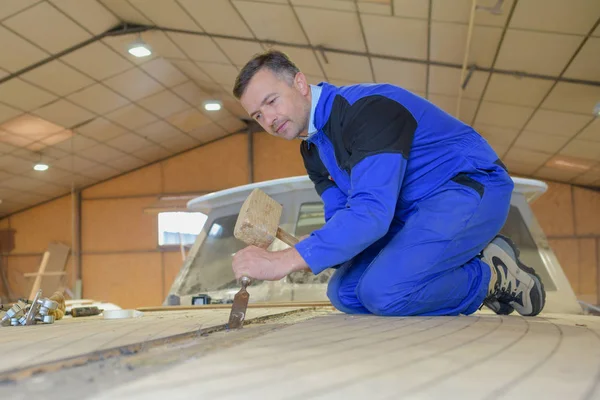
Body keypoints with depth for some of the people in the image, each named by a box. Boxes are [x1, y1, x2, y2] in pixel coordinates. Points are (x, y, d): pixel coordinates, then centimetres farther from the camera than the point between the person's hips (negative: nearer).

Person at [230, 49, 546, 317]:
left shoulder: (366, 107, -23)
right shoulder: (314, 152, 8)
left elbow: (371, 212, -35)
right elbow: (340, 217, 6)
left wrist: (285, 261, -40)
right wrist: (285, 253, -15)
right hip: (413, 212, 10)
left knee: (383, 292, -28)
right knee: (344, 293, -2)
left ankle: (493, 276, -3)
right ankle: (467, 259, 6)